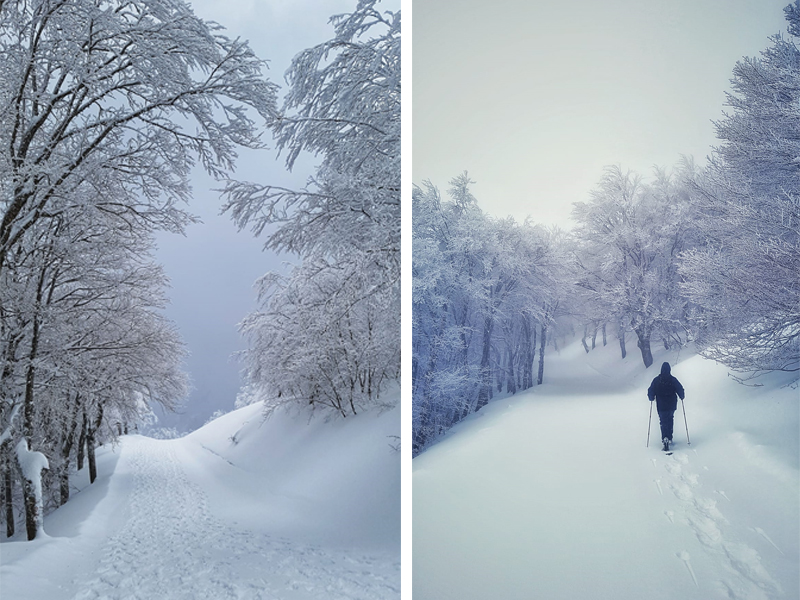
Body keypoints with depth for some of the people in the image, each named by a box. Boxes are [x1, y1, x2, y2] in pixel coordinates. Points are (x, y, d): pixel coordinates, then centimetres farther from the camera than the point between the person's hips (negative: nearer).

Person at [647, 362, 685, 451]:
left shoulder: (656, 380, -6)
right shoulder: (673, 380, -7)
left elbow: (651, 391, -5)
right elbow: (680, 389, -4)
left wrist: (651, 398, 16)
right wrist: (681, 397, 17)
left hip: (661, 406, -1)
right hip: (671, 405, 1)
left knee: (663, 422, 1)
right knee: (670, 421, 19)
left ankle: (665, 438, -18)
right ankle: (669, 438, 21)